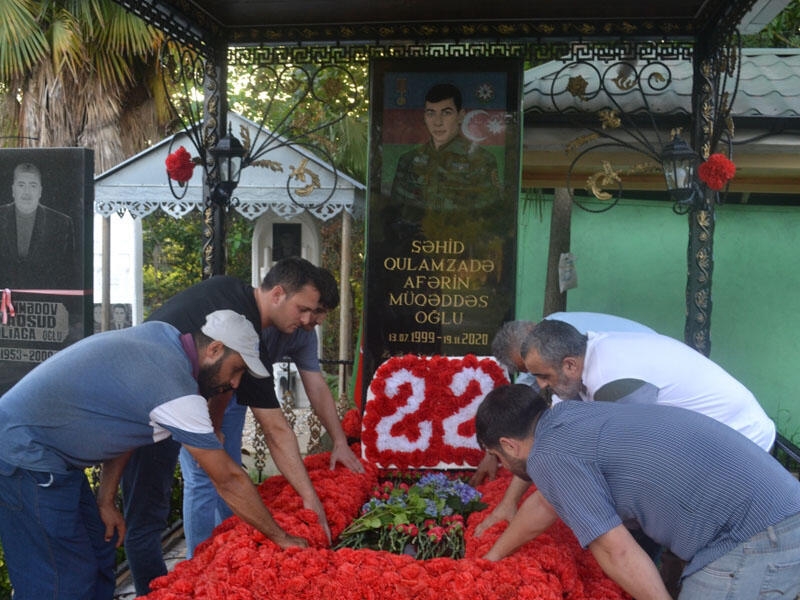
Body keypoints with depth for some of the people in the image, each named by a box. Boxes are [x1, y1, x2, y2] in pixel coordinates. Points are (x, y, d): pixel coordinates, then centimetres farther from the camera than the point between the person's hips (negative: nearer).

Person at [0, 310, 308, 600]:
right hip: (25, 459, -10)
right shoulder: (178, 395, -25)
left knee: (98, 558, 14)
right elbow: (229, 480, -17)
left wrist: (105, 500, 9)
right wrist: (281, 538, -5)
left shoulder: (160, 334, -1)